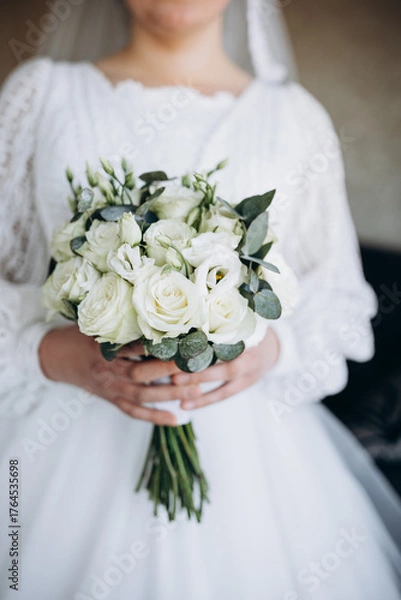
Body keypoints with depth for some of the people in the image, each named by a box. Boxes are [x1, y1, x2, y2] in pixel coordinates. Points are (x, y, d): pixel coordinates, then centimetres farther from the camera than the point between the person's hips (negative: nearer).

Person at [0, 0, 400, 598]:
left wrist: (271, 347, -12)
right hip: (71, 444, 0)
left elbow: (339, 297, 8)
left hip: (245, 443, 1)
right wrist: (51, 353, -16)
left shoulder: (298, 117, 5)